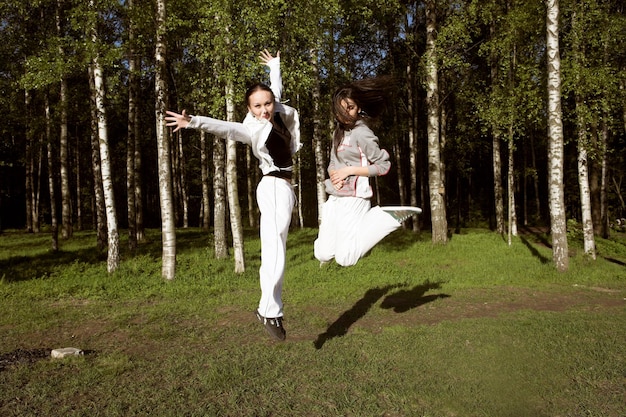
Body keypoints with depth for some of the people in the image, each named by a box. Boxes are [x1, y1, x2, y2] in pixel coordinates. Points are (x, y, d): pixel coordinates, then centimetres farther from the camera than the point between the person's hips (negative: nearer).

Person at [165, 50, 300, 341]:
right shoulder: (253, 129, -13)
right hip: (274, 188, -8)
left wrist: (275, 66, 43)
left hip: (285, 188, 8)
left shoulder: (277, 113, 8)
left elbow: (276, 89, 27)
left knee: (276, 249, 4)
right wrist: (194, 122, -48)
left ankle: (269, 308, 5)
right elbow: (226, 128, -31)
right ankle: (269, 311, -9)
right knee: (274, 249, -14)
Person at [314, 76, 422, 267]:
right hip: (334, 198, 7)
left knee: (345, 258, -11)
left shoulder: (361, 133, -12)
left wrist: (349, 170, -15)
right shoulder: (339, 131, 12)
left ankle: (388, 217, -1)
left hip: (353, 199, -7)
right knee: (323, 255, 4)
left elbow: (383, 165, -12)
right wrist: (333, 174, -6)